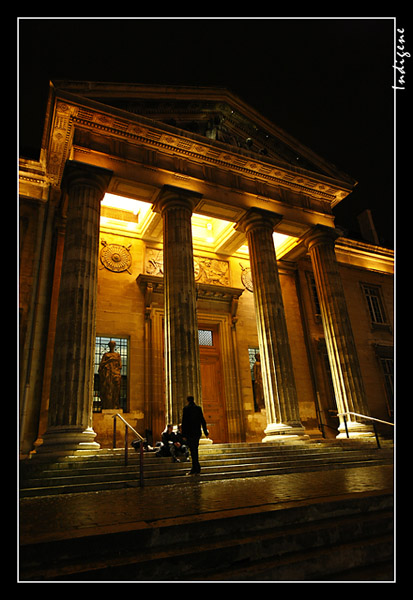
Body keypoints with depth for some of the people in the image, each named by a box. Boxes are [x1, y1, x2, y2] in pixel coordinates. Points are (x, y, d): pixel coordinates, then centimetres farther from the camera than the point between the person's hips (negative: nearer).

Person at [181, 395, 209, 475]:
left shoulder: (186, 409, -6)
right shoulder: (198, 408, 6)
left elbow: (184, 422, -8)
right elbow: (202, 421, 8)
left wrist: (183, 434, -6)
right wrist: (205, 432, 13)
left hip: (189, 433, -5)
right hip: (197, 432, 5)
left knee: (193, 450, -2)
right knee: (195, 450, 15)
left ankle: (197, 469, -3)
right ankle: (195, 469, 19)